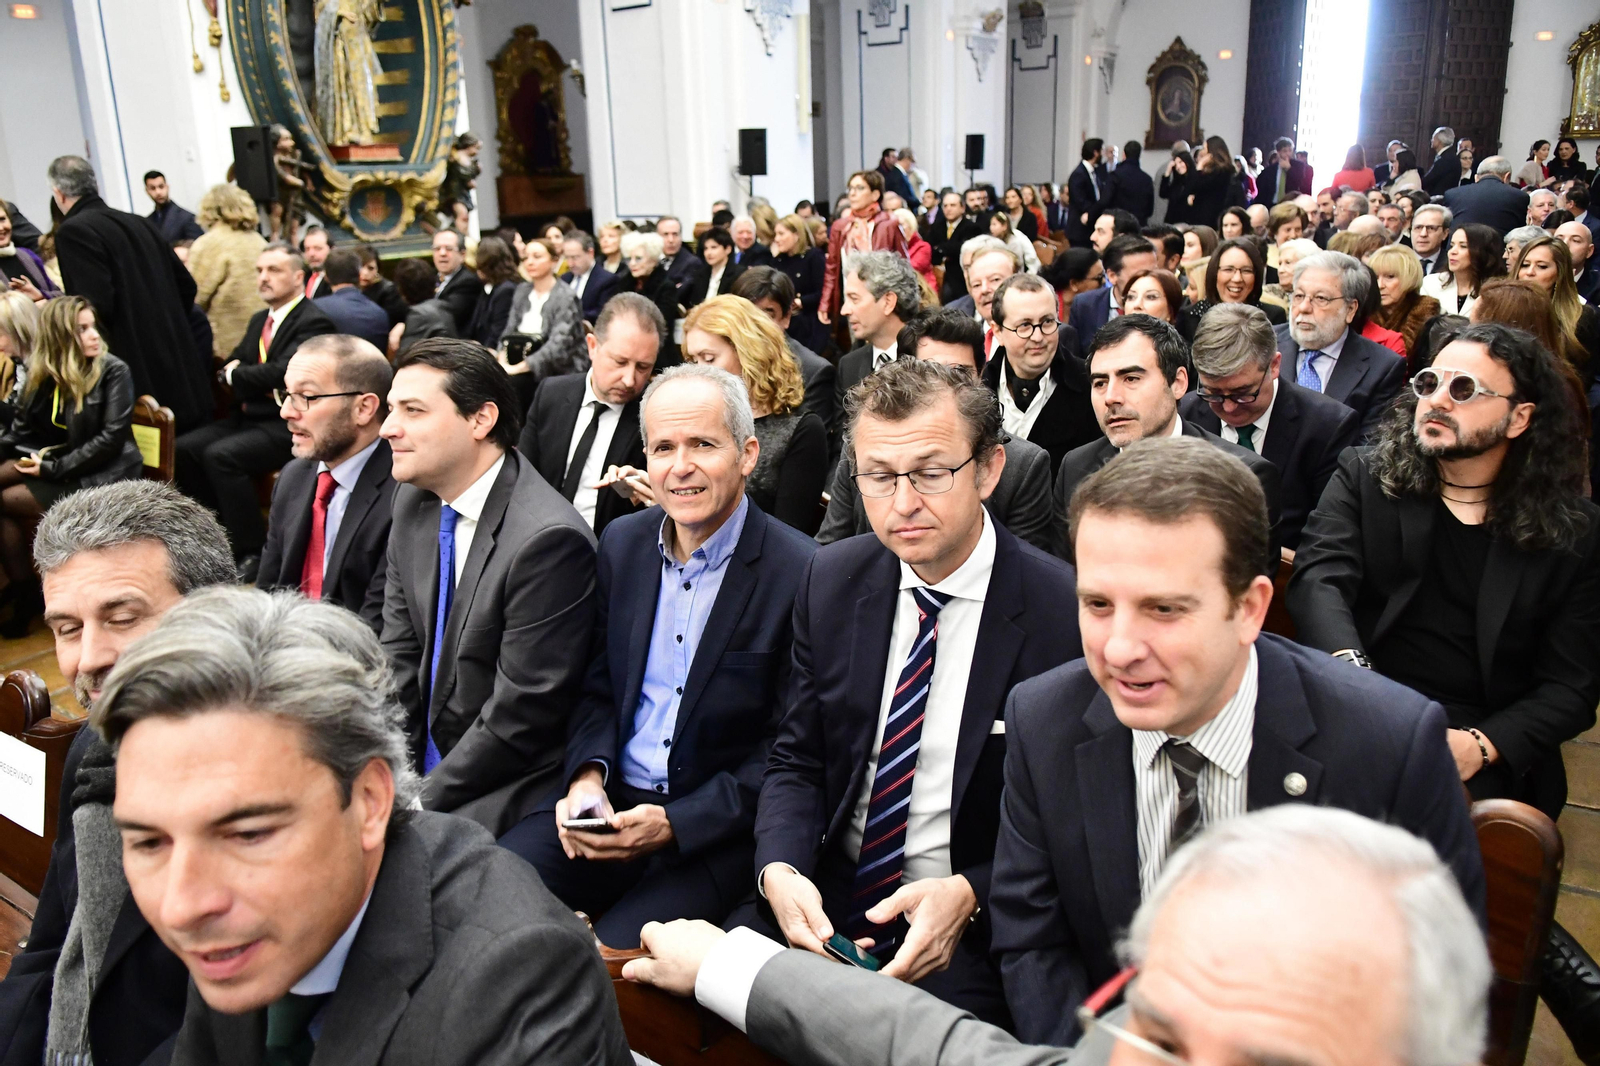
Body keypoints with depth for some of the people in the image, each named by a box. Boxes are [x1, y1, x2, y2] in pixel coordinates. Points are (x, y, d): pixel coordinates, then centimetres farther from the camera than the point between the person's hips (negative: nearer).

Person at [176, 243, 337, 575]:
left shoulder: (314, 322, -11)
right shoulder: (259, 320, 19)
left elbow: (281, 372, -22)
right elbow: (230, 366, 19)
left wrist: (236, 374, -4)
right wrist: (244, 376, -5)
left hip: (288, 425, -9)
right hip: (249, 416, 9)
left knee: (221, 455, -27)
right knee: (184, 448, -6)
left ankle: (253, 552, -16)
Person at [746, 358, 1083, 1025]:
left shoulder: (1066, 616, -15)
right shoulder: (832, 581, 0)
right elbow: (796, 761, 5)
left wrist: (970, 894, -21)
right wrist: (780, 869, -14)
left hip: (971, 929, -3)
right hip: (823, 900, 4)